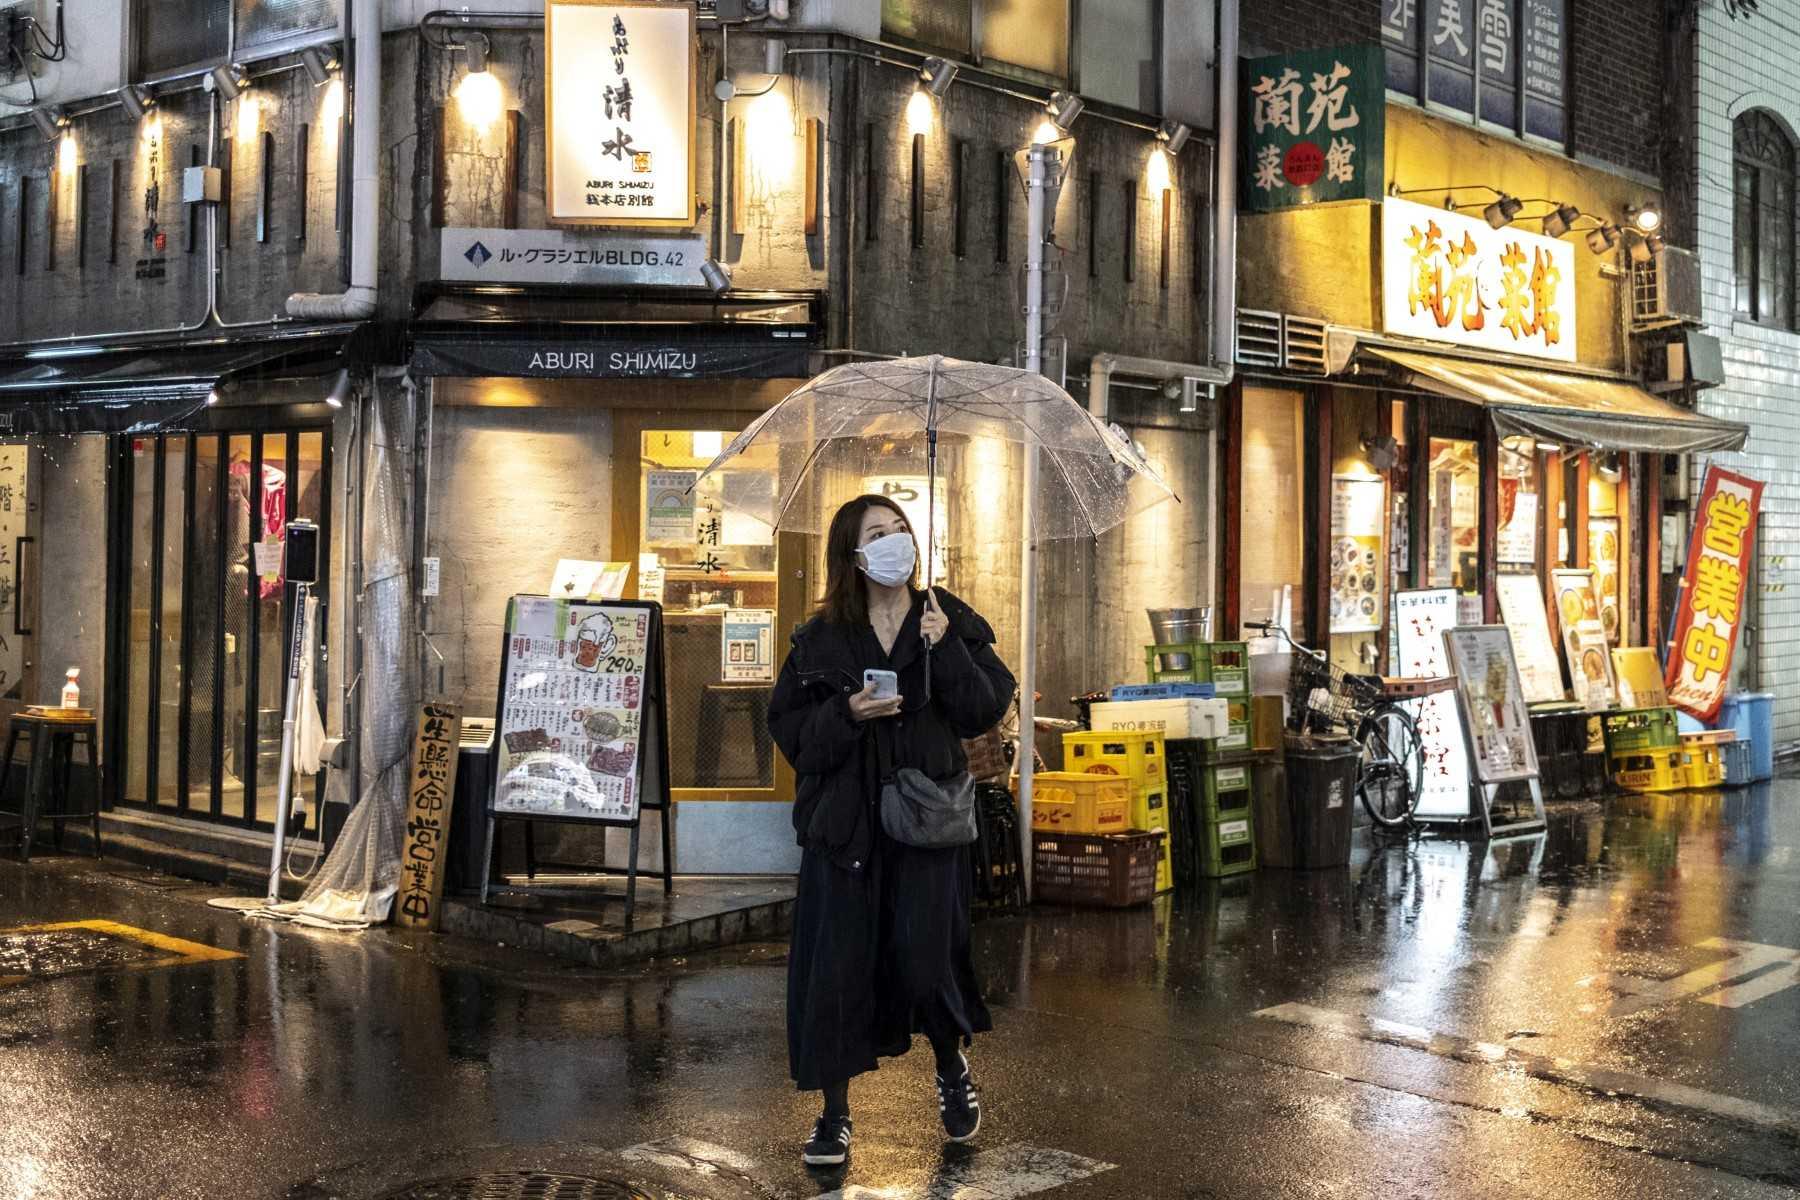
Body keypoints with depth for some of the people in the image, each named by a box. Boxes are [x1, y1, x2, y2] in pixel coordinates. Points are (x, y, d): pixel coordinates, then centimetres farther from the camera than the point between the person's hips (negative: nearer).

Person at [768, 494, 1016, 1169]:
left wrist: (946, 650, -15)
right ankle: (835, 1113, 15)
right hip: (844, 816, 1)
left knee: (922, 957, -5)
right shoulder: (823, 637, 4)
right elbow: (789, 726, 2)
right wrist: (846, 713, -14)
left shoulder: (951, 622, 4)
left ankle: (952, 1067, 27)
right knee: (836, 965, 0)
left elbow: (986, 711, -3)